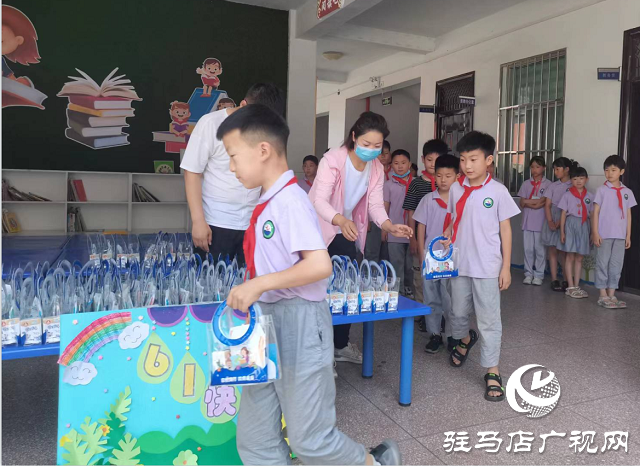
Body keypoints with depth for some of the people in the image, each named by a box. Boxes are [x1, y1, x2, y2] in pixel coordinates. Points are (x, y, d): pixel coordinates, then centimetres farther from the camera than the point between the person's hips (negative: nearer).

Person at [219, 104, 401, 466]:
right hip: (267, 324, 9)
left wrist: (258, 285, -25)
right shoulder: (268, 203, 10)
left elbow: (320, 265, -27)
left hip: (297, 324, -9)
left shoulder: (290, 200, -18)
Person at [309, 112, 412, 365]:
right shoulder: (333, 159, -23)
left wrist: (389, 226, -29)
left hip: (346, 231, 6)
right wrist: (341, 220, -52)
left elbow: (375, 204, -9)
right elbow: (319, 200, -33)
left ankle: (340, 344, 24)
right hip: (318, 229, -6)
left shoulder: (377, 168, -3)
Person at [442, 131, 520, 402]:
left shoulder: (498, 191, -7)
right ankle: (465, 339, 48)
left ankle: (492, 372, 12)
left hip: (487, 267, -4)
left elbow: (505, 230, -3)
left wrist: (506, 267, -5)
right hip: (459, 264, 4)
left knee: (489, 319, 2)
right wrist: (446, 239, -6)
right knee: (458, 312, 17)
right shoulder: (456, 190, 3)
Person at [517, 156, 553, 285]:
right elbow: (522, 203, 6)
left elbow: (547, 203, -8)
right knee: (528, 248, 5)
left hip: (541, 221, -3)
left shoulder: (547, 184, 0)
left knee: (540, 248, 1)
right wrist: (534, 203, -12)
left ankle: (539, 275, 10)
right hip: (527, 221, 3)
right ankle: (528, 273, 14)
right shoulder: (526, 184, 11)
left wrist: (528, 201, -9)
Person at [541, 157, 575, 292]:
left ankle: (566, 280, 4)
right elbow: (547, 205, 3)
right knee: (552, 250, 3)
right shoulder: (553, 186, 9)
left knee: (563, 252, -5)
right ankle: (554, 280, 8)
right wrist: (550, 222, -10)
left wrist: (559, 223, -15)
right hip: (552, 220, 4)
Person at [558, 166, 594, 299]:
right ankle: (570, 287, 4)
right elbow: (563, 214, -1)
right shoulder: (568, 195, 0)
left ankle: (576, 286, 15)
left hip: (584, 226, 3)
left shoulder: (589, 196, 8)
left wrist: (593, 232, 8)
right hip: (571, 224, -3)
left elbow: (592, 215, 10)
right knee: (570, 258, -1)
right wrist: (562, 231, -5)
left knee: (579, 258, 8)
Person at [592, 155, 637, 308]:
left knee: (616, 265, 7)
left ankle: (611, 295, 15)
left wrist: (628, 236, 7)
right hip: (604, 235, -3)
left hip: (620, 235, 3)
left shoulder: (627, 192, 9)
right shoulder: (602, 190, 0)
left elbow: (628, 215, 10)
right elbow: (595, 212, -3)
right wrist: (595, 233, -9)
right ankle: (603, 296, 8)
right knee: (603, 264, 1)